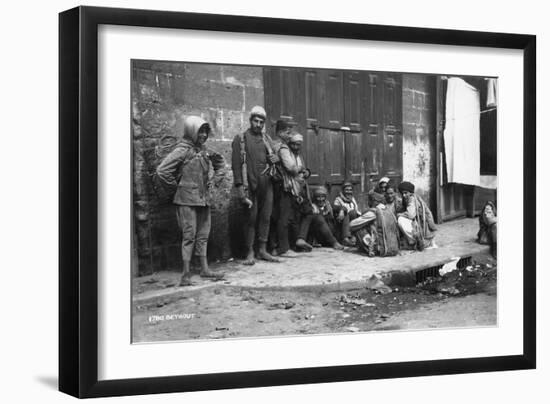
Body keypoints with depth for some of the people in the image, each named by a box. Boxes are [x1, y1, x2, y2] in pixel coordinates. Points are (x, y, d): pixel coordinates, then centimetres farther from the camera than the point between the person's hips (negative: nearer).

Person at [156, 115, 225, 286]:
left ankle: (204, 269, 18)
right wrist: (176, 186, -8)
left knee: (203, 234, 10)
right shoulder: (182, 150, -11)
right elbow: (162, 171, -15)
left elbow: (219, 166, 25)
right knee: (189, 235, -8)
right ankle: (186, 273, -5)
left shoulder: (202, 150, 10)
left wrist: (216, 159, 5)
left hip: (203, 198, 7)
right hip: (187, 200, -7)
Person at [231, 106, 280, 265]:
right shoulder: (240, 139, 1)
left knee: (265, 217, 5)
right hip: (250, 185, -5)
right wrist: (240, 186, -14)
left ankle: (263, 250, 13)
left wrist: (275, 158, -3)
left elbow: (276, 156, 24)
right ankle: (250, 253, 2)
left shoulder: (267, 139, 16)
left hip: (266, 184, 5)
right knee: (251, 219, -3)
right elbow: (236, 164, -5)